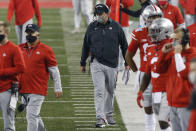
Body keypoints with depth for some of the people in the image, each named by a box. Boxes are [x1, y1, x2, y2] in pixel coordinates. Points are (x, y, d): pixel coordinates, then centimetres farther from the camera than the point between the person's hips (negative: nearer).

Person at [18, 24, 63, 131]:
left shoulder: (45, 50, -4)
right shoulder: (20, 49, 10)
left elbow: (54, 70, -1)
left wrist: (58, 88, -2)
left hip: (38, 91, -6)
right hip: (24, 90, 6)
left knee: (31, 116, -12)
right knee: (34, 116, 15)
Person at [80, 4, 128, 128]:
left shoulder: (116, 27, 1)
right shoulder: (92, 27, 3)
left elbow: (124, 45, 8)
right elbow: (86, 46, 12)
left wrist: (127, 62, 7)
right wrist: (83, 63, 15)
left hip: (112, 64, 1)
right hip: (97, 64, -1)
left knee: (110, 91, 12)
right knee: (99, 91, -9)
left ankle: (109, 115, 28)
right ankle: (100, 118, -11)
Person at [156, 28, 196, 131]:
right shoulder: (172, 53, 11)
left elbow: (184, 73, -21)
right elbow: (159, 69, 15)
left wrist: (178, 54, -17)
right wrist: (163, 53, 2)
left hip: (185, 103, -8)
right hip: (173, 103, 8)